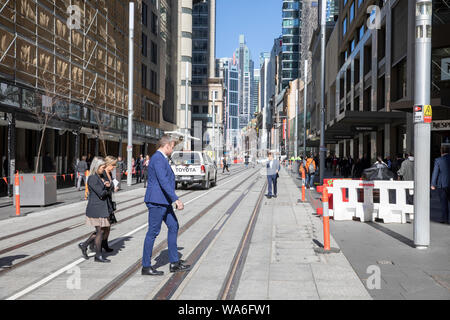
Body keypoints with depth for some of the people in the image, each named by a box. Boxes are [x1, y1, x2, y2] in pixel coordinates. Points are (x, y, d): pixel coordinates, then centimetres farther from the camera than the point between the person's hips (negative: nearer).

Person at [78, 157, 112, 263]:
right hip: (96, 208, -9)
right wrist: (106, 189, 0)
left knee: (101, 230, 12)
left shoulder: (99, 177, 15)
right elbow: (101, 193, -20)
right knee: (100, 231, -1)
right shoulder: (92, 178, -15)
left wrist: (108, 185, -11)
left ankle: (84, 245, 24)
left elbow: (108, 191, 10)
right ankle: (98, 256, 10)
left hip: (101, 208, 9)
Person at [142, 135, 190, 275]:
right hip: (156, 201, -11)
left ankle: (174, 263, 19)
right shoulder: (158, 159, -16)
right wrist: (176, 199, -28)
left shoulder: (162, 158, 16)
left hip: (163, 201, 11)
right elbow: (163, 182, -26)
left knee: (173, 227, 12)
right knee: (153, 232, -3)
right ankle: (146, 267, 7)